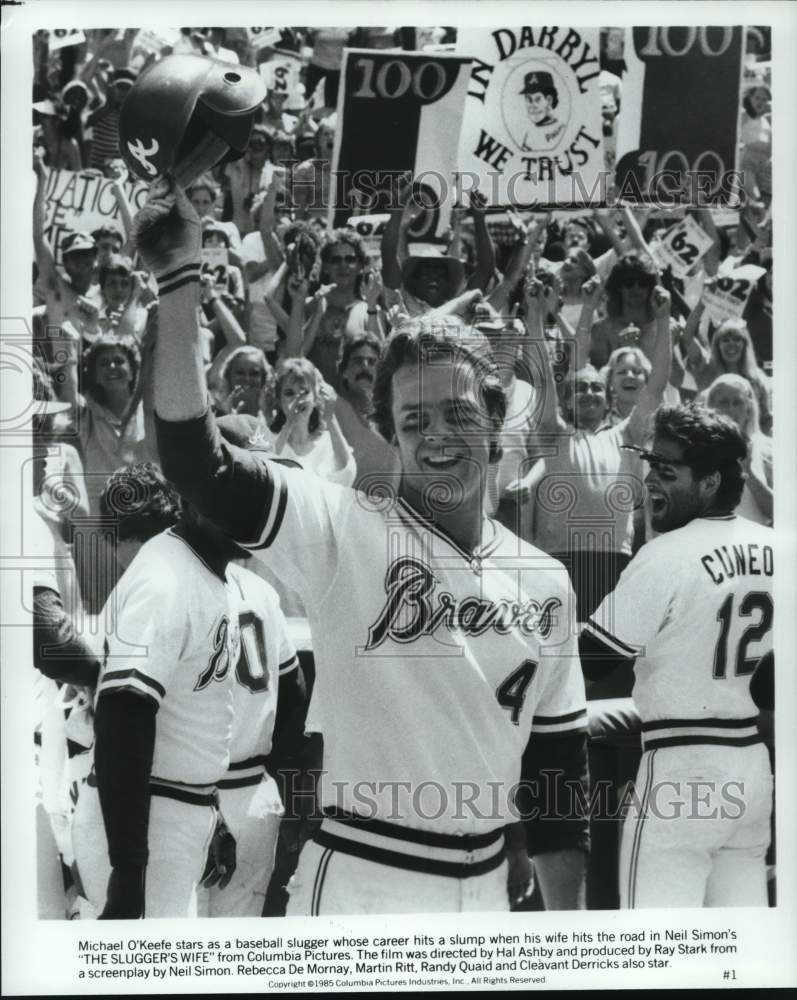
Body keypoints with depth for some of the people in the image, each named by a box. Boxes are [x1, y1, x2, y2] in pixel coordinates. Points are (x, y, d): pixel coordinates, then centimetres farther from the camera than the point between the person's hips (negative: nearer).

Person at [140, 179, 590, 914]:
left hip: (484, 887, 5)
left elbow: (557, 766, 10)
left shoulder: (545, 581, 5)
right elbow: (197, 460, -24)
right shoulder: (343, 532, -10)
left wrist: (568, 920, 10)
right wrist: (179, 279, -30)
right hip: (358, 882, -4)